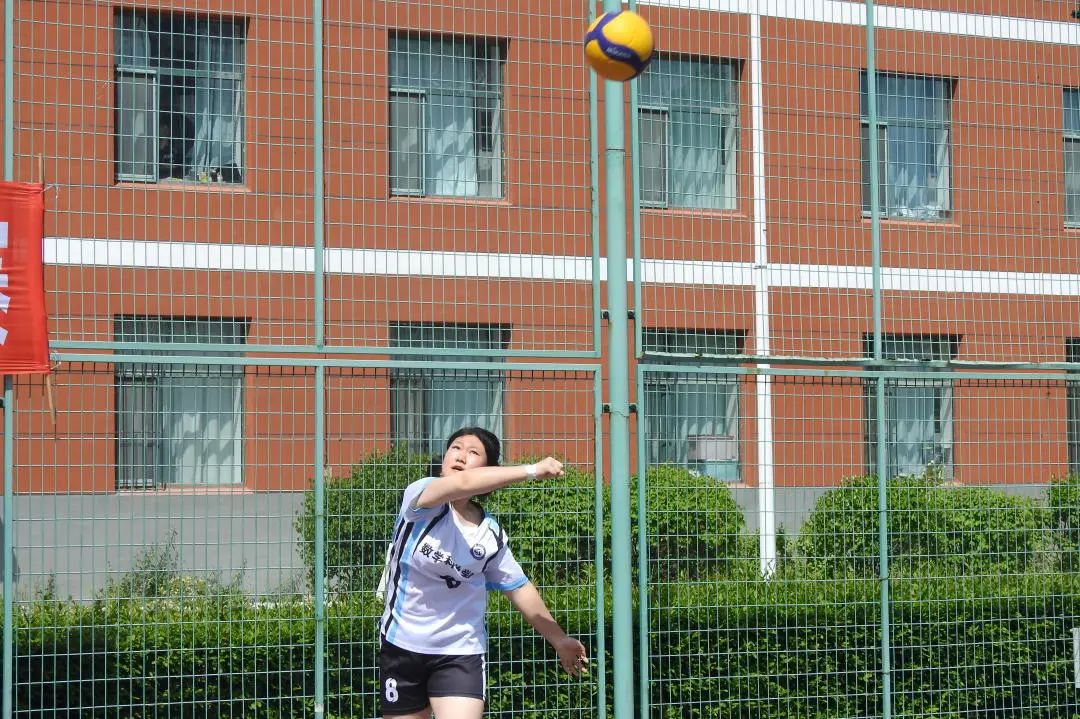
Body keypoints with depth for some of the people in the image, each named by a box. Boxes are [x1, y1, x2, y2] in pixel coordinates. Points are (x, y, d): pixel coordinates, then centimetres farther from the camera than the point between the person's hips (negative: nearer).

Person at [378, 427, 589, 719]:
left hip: (460, 653, 0)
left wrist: (559, 639, 14)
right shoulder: (419, 498, -12)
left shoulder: (491, 534, -4)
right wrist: (533, 470, -33)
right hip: (401, 646, 0)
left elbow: (519, 588, 9)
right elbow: (462, 484, -33)